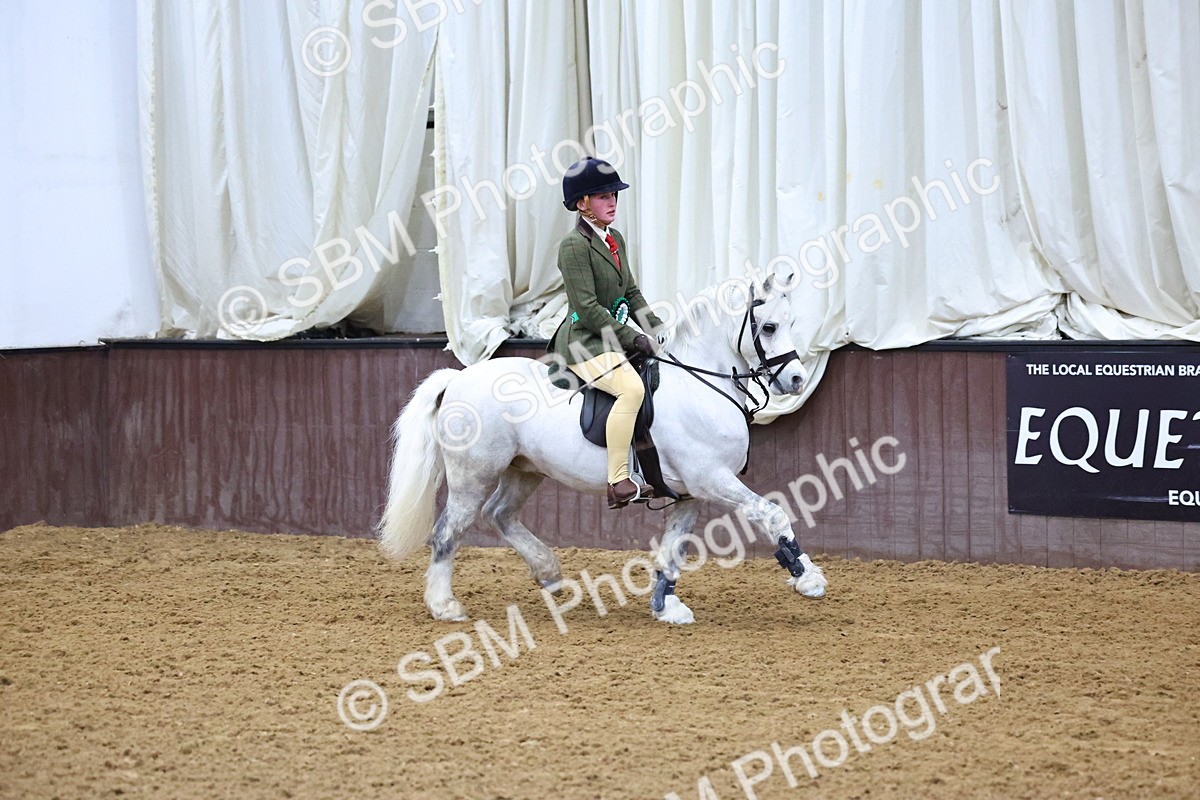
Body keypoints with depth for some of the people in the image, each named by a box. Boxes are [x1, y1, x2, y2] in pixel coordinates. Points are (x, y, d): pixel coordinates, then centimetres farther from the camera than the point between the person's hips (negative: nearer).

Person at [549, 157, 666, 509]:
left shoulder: (615, 239, 16)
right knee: (632, 387, -32)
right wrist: (632, 338, -19)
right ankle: (618, 483, -36)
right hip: (583, 342, -10)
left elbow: (632, 293, 20)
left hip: (612, 340, 10)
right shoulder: (574, 245, -13)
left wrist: (659, 331, 7)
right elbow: (587, 308, -19)